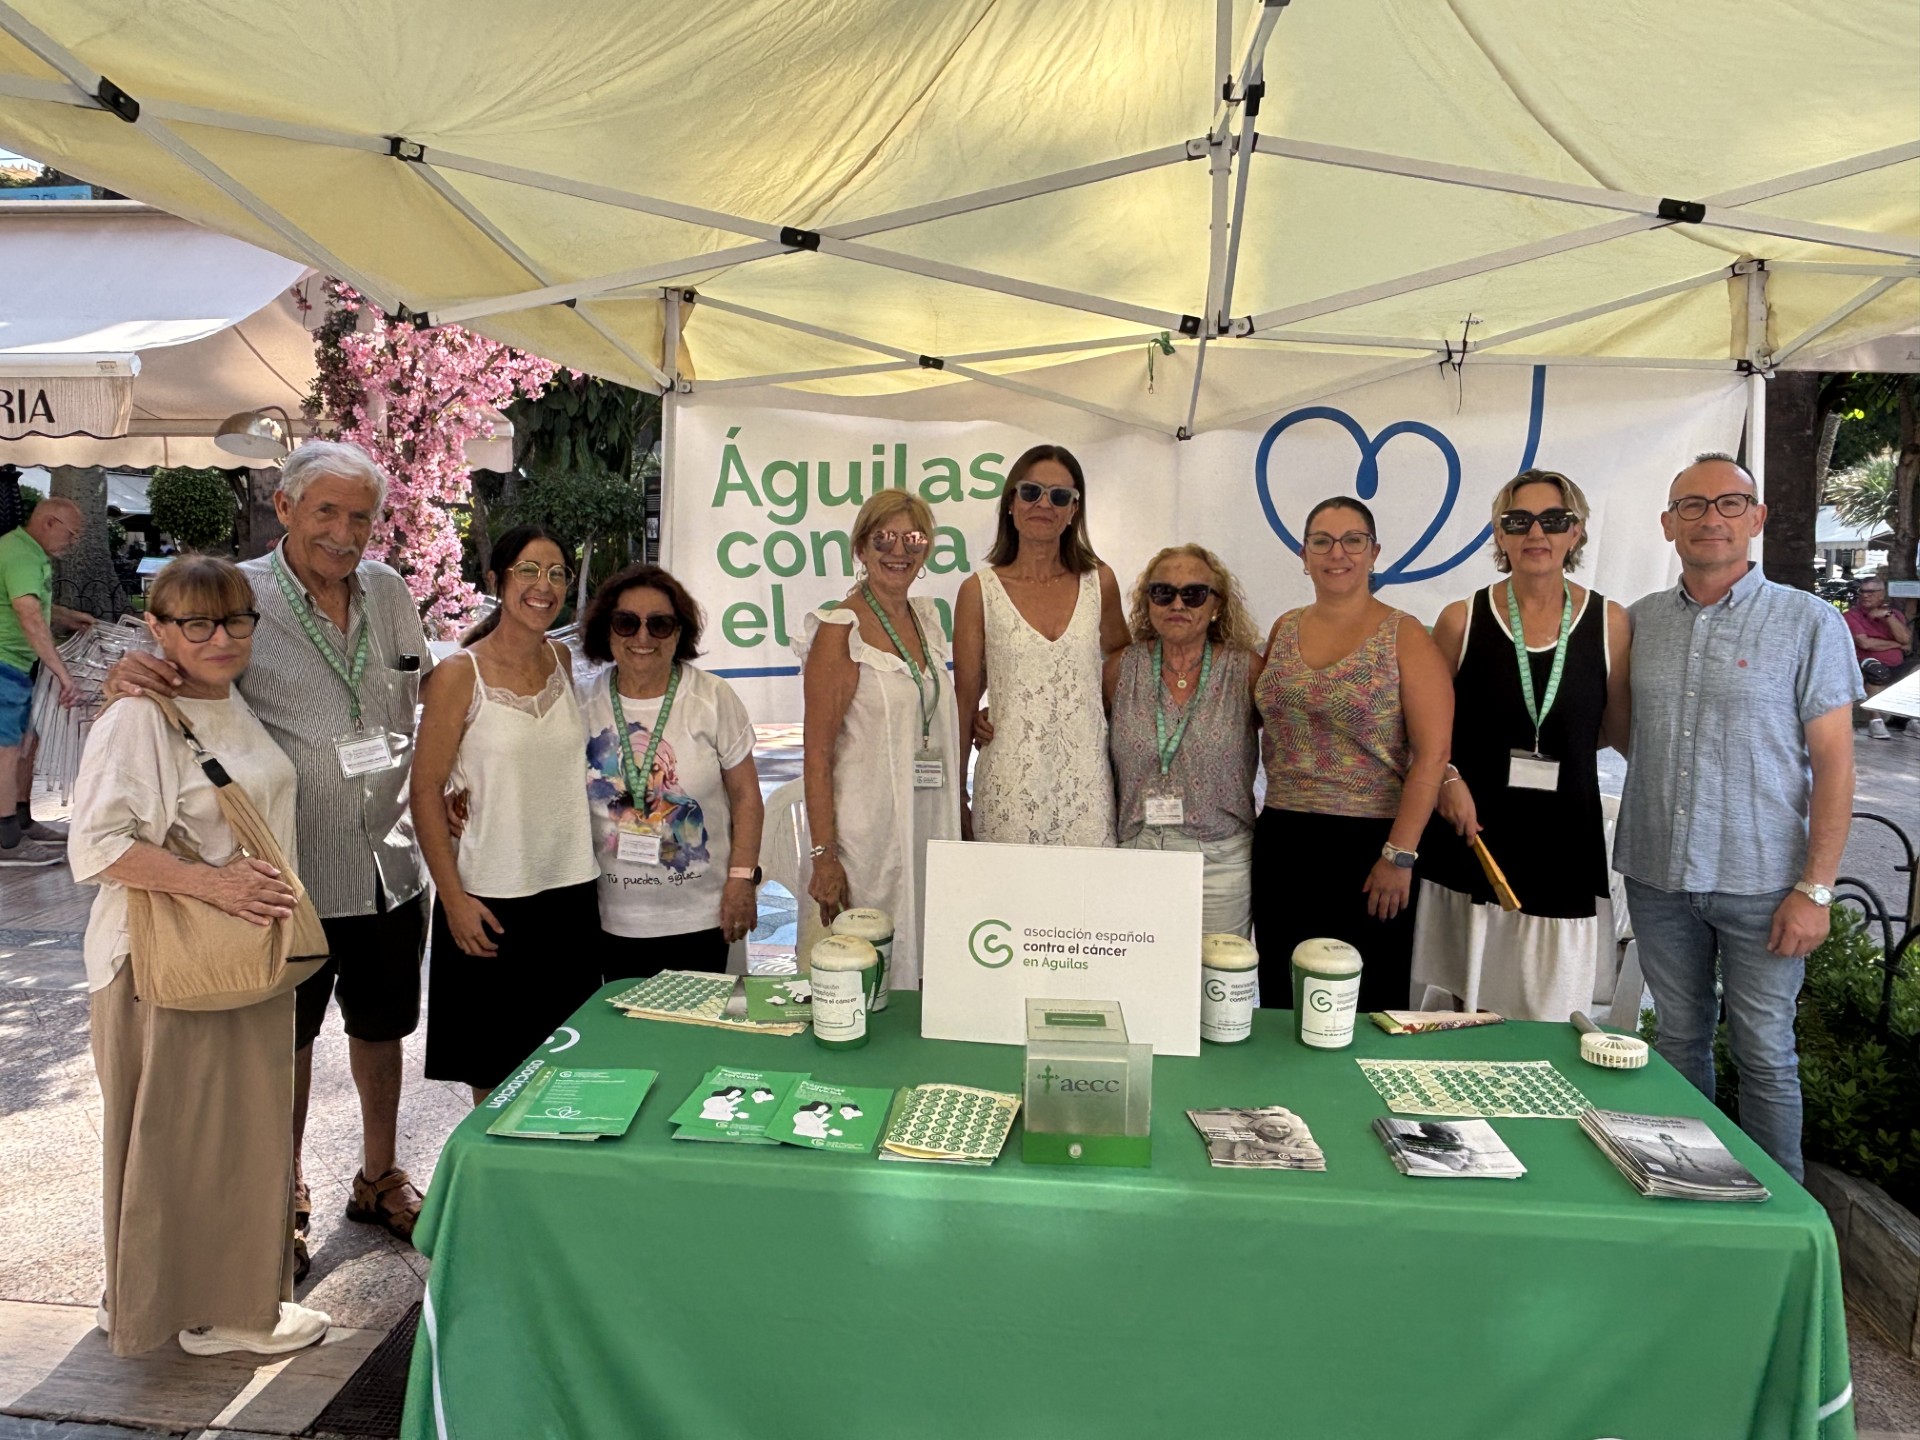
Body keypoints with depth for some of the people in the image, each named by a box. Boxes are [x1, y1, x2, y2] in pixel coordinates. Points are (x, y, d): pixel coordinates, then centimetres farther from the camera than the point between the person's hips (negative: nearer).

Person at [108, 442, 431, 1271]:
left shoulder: (388, 590, 2)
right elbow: (178, 680, -8)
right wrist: (125, 678, -30)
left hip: (391, 862, 4)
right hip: (291, 870, -4)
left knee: (381, 1026, 19)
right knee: (287, 1039, 13)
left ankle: (379, 1178, 39)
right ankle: (285, 1197, 35)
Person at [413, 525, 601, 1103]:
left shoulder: (561, 660, 6)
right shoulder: (460, 675, -10)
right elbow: (425, 790, -9)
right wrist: (453, 898, -14)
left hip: (570, 891, 5)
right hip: (492, 900, -4)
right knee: (495, 1075, 8)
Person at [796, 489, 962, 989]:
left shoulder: (925, 617, 10)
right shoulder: (840, 630, -11)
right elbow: (817, 754, -13)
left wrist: (959, 813, 14)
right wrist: (823, 856, -17)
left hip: (932, 822, 7)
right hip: (868, 828, -7)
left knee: (928, 963, 13)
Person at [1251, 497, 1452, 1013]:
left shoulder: (1404, 636, -5)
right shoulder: (1285, 629, 9)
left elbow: (1432, 753, -11)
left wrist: (1399, 854, -15)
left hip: (1369, 843, -4)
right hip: (1281, 840, 5)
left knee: (1366, 1008, 4)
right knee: (1281, 1000, 12)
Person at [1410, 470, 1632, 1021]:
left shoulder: (1608, 623, 2)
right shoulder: (1462, 620, -1)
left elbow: (1620, 732, 11)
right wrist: (1447, 777, -9)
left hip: (1564, 846, 1)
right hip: (1471, 839, 0)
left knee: (1553, 1026, 4)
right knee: (1470, 1012, 8)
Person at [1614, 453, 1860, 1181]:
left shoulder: (1809, 622, -5)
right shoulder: (1640, 621, 4)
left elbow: (1833, 762, -7)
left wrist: (1816, 888, -11)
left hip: (1761, 882, -3)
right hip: (1657, 875, 3)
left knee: (1765, 1054, 6)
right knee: (1679, 1039, 14)